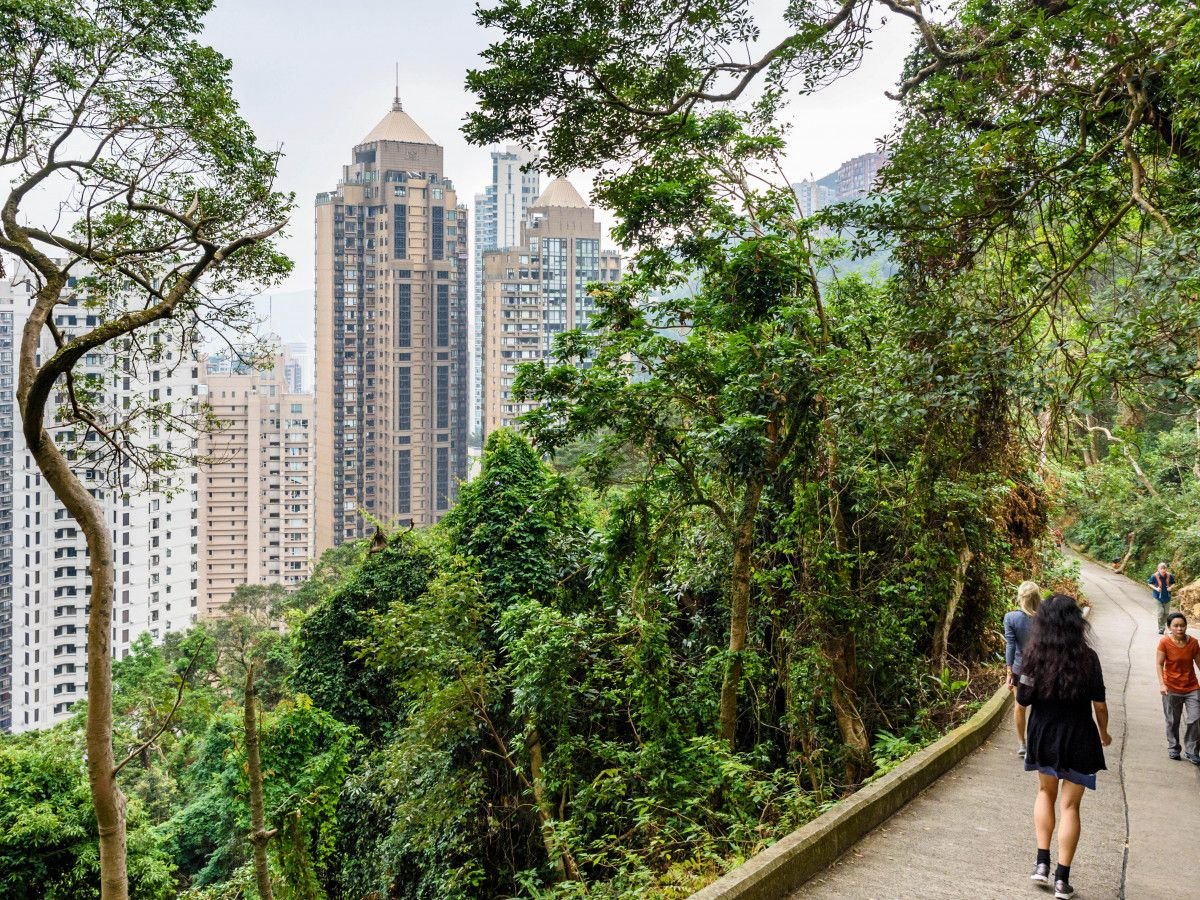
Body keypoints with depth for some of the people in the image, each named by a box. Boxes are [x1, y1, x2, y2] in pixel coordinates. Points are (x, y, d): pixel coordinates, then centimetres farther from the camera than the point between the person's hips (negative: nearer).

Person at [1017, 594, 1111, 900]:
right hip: (1078, 737, -2)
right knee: (1069, 805, 7)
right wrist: (1103, 733, 10)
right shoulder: (1087, 657, -12)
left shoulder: (1034, 655, -9)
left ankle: (1042, 863, 16)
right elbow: (1099, 704, -7)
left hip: (1044, 734, 2)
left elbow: (1023, 699, -5)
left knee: (1046, 792, 24)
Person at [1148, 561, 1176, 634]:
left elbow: (1173, 583, 7)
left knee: (1166, 612, 12)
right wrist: (1155, 588, -16)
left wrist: (1171, 587, -13)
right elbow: (1150, 583, 0)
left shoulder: (1169, 576, -9)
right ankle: (1161, 628, 5)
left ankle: (1164, 625, 34)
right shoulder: (1154, 576, -15)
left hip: (1167, 597, 3)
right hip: (1158, 597, -3)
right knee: (1160, 613, -6)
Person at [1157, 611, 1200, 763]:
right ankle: (1173, 748, 31)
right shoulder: (1165, 643, -14)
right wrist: (1162, 684, -19)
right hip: (1172, 689, -2)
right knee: (1172, 721, 11)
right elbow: (1160, 664, -9)